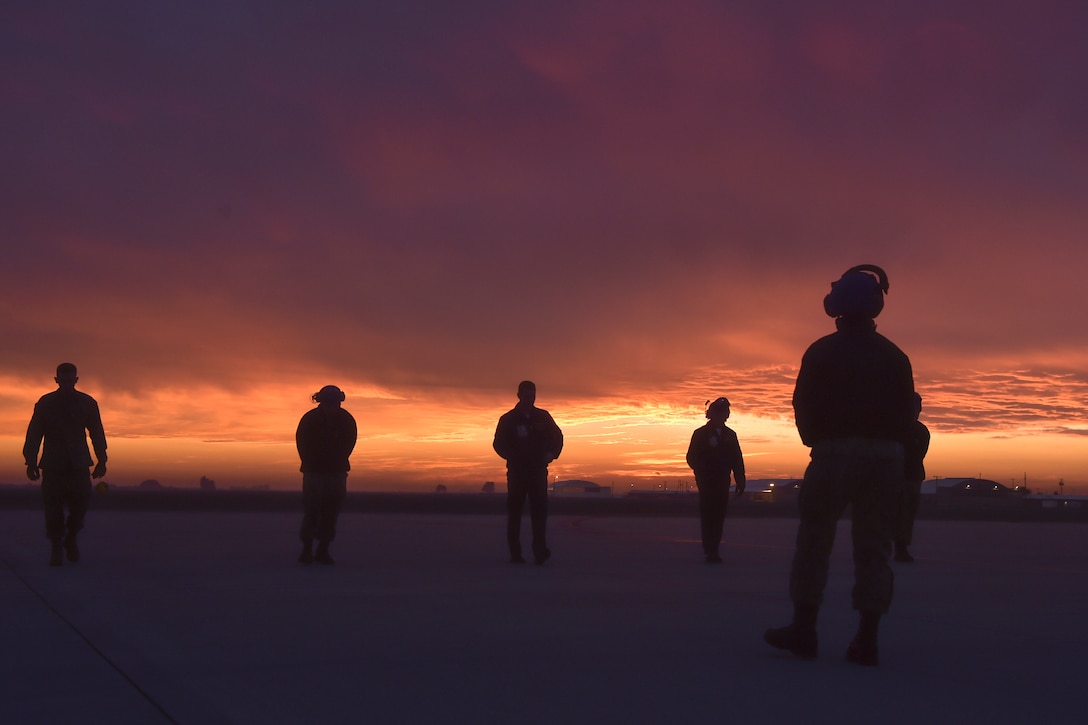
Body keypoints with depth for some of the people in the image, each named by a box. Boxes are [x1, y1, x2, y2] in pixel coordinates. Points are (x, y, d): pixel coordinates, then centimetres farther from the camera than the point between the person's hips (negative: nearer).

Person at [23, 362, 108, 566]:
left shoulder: (88, 403, 6)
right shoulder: (45, 403, 3)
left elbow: (97, 433, 10)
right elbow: (34, 433, 4)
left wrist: (101, 460, 8)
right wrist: (31, 462, -1)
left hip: (78, 464, 1)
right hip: (52, 464, -1)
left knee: (80, 503, -6)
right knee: (53, 506, -5)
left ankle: (70, 538, 19)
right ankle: (56, 548, 4)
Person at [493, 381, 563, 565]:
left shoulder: (543, 417, 6)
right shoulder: (508, 419, 0)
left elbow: (557, 437, 13)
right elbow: (499, 444, -2)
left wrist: (552, 453, -5)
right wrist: (514, 456, -18)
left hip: (538, 470, 1)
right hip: (517, 471, -1)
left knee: (540, 508, -12)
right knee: (515, 510, 2)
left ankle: (540, 550, -16)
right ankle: (515, 553, 8)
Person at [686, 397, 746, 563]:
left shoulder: (730, 435, 12)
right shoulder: (700, 434, 2)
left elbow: (737, 460, 11)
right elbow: (692, 458, -1)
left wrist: (740, 481, 4)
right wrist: (702, 475, -14)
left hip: (723, 484, 4)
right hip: (707, 484, -4)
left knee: (719, 517, 2)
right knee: (708, 516, -9)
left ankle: (712, 551, 7)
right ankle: (711, 552, -11)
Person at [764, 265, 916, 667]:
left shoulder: (821, 352, -1)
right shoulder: (894, 357, 8)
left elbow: (804, 406, -1)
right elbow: (906, 411, 5)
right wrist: (890, 450, 14)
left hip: (835, 453, -3)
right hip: (886, 457, 3)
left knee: (815, 540, 5)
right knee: (874, 546, 5)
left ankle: (804, 629, 5)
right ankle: (867, 638, 2)